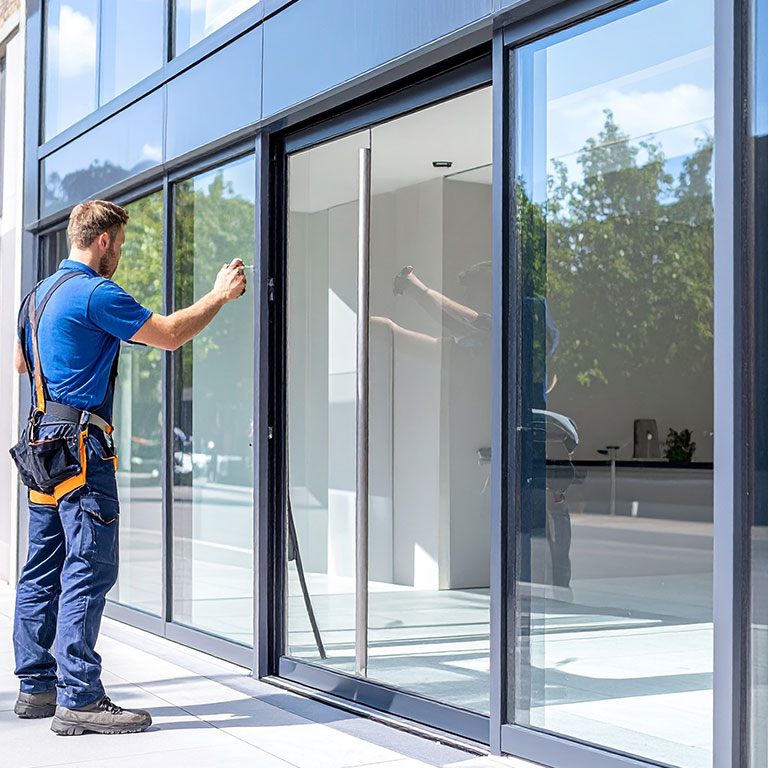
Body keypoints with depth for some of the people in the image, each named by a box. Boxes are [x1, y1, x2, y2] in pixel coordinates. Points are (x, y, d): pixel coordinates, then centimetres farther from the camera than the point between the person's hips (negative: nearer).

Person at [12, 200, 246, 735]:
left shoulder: (40, 294, 18)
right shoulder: (95, 293, -12)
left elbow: (22, 362, 31)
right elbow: (169, 335, -11)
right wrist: (220, 295, 0)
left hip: (43, 442, 10)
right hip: (80, 440, -10)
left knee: (44, 567, 12)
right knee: (90, 568, -10)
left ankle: (36, 685, 18)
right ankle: (78, 700, -10)